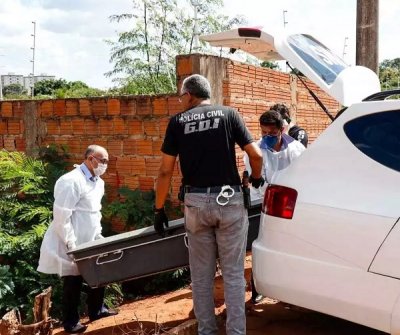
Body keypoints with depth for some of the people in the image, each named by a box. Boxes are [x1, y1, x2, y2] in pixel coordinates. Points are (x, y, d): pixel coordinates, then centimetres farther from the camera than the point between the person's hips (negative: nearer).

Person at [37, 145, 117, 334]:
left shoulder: (98, 182, 9)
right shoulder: (72, 181, -21)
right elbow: (61, 216, -24)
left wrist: (98, 236, 13)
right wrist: (71, 244, -23)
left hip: (89, 241, 9)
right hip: (72, 245, -9)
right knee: (73, 282, 2)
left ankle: (96, 310, 33)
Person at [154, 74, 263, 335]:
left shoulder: (178, 121, 5)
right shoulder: (228, 114, 4)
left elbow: (166, 171, 3)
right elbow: (256, 155, -3)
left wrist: (159, 208, 11)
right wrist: (256, 178, 18)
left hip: (196, 202, 1)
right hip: (229, 201, -1)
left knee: (201, 275, 13)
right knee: (233, 273, 7)